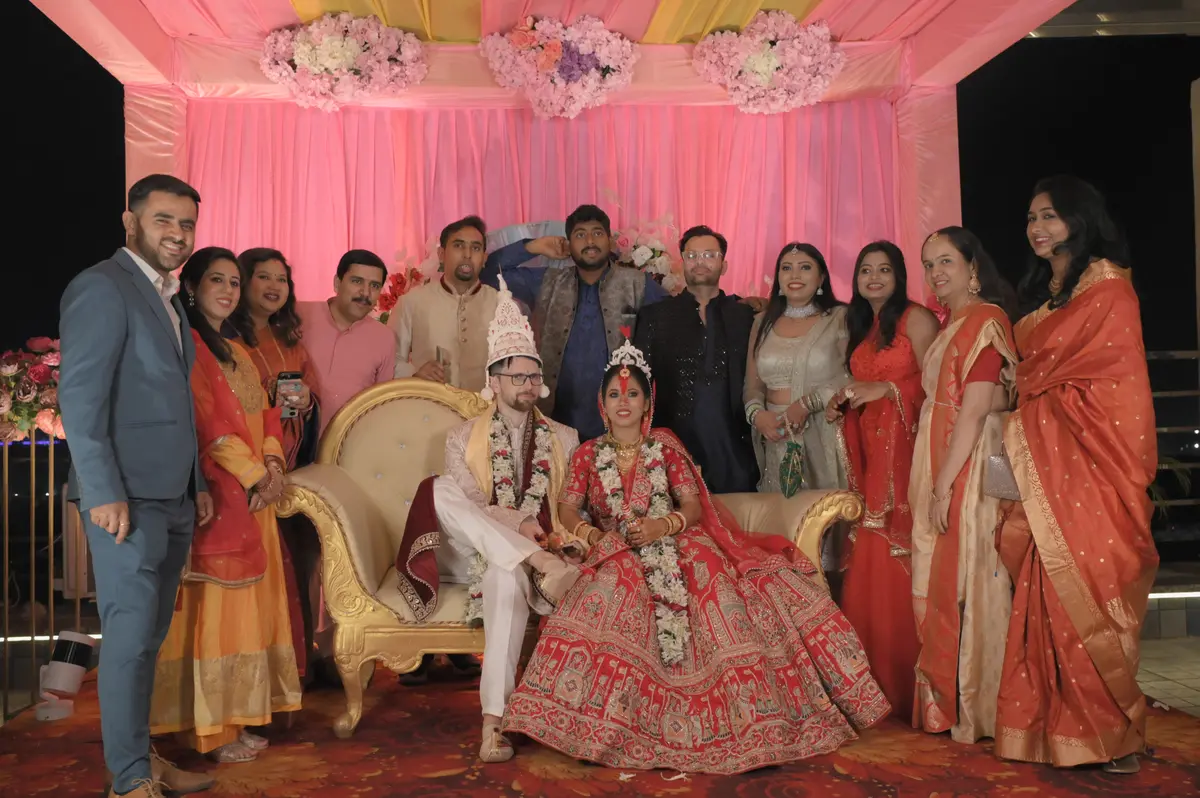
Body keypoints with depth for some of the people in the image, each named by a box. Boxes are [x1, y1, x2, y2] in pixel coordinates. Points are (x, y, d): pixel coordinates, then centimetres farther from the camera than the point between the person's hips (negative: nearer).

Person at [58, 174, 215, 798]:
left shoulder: (167, 298, 19)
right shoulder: (101, 287, -7)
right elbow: (79, 396, -13)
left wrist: (197, 484, 17)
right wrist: (103, 492, -19)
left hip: (171, 496, 8)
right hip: (127, 496, -8)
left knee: (149, 634, 13)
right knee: (130, 633, -3)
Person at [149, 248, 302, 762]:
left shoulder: (238, 351, 21)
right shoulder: (186, 344, -6)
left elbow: (265, 412, 16)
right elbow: (205, 419, -14)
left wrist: (273, 459, -2)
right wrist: (254, 473, -15)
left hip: (254, 496, 9)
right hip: (215, 494, -8)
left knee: (245, 604, 9)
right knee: (213, 604, -5)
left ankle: (232, 720, 16)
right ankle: (210, 731, 3)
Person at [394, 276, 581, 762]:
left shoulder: (564, 440, 13)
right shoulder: (464, 437, 10)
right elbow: (464, 503, -3)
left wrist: (545, 531, -13)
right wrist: (514, 524, -19)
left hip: (518, 559, -1)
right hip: (470, 555, 1)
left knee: (508, 575, -40)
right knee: (441, 488, -29)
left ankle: (494, 718, -39)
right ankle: (541, 567, -40)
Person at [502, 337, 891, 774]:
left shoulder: (666, 444, 10)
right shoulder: (587, 454, 12)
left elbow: (693, 506, 2)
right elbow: (568, 509, 3)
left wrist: (662, 526, -18)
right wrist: (589, 534, -18)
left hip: (676, 546, 0)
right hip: (618, 557, 0)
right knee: (605, 599, -35)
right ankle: (597, 725, -25)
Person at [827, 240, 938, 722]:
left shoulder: (916, 319, -3)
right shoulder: (859, 327, 20)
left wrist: (885, 388, -18)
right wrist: (842, 405, 7)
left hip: (908, 450, -7)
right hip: (871, 454, 7)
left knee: (903, 565, -8)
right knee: (870, 568, 3)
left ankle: (909, 686, 0)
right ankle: (877, 684, 11)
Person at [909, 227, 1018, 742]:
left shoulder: (985, 321, -11)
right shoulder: (951, 324, 17)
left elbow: (974, 411, -18)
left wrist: (944, 484, -20)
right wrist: (934, 484, 13)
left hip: (968, 469, -9)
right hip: (940, 471, 9)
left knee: (966, 582, -3)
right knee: (942, 581, 12)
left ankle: (972, 708, 7)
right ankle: (946, 702, 21)